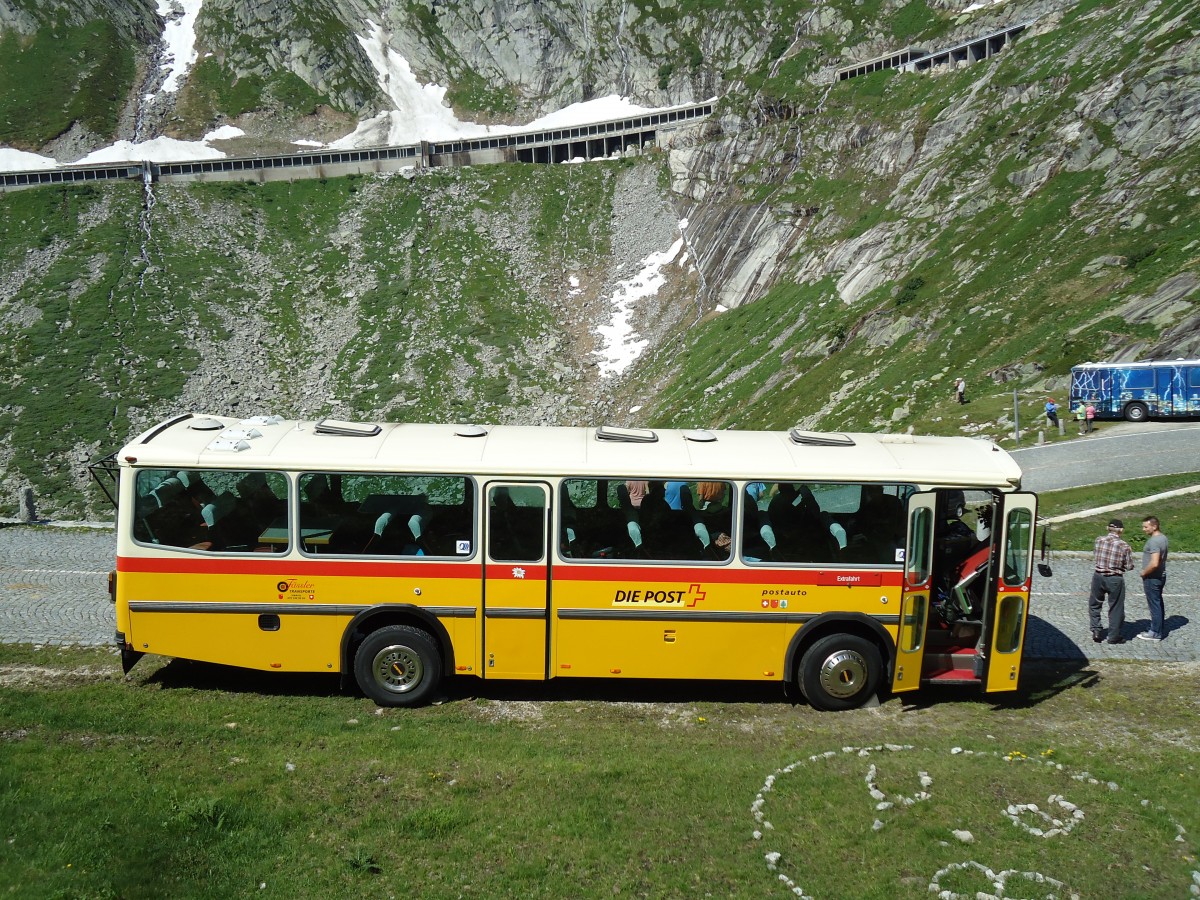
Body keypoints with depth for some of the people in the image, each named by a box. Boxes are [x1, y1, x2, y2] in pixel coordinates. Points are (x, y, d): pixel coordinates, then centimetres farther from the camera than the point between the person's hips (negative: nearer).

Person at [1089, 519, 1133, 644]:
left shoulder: (1099, 540, -5)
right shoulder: (1124, 546, -12)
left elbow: (1095, 560, 4)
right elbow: (1129, 566, -6)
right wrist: (1120, 563, 11)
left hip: (1098, 576, 2)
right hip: (1115, 579, -2)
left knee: (1094, 604, 19)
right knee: (1115, 608, 10)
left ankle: (1096, 631, 12)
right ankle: (1114, 636, 17)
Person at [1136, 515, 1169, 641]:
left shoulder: (1154, 541, -24)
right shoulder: (1162, 537, 7)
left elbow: (1154, 563, -31)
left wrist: (1144, 572, -14)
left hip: (1152, 578, -10)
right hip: (1161, 576, 10)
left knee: (1154, 605, 0)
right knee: (1158, 604, 18)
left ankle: (1155, 633, 9)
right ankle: (1158, 630, 28)